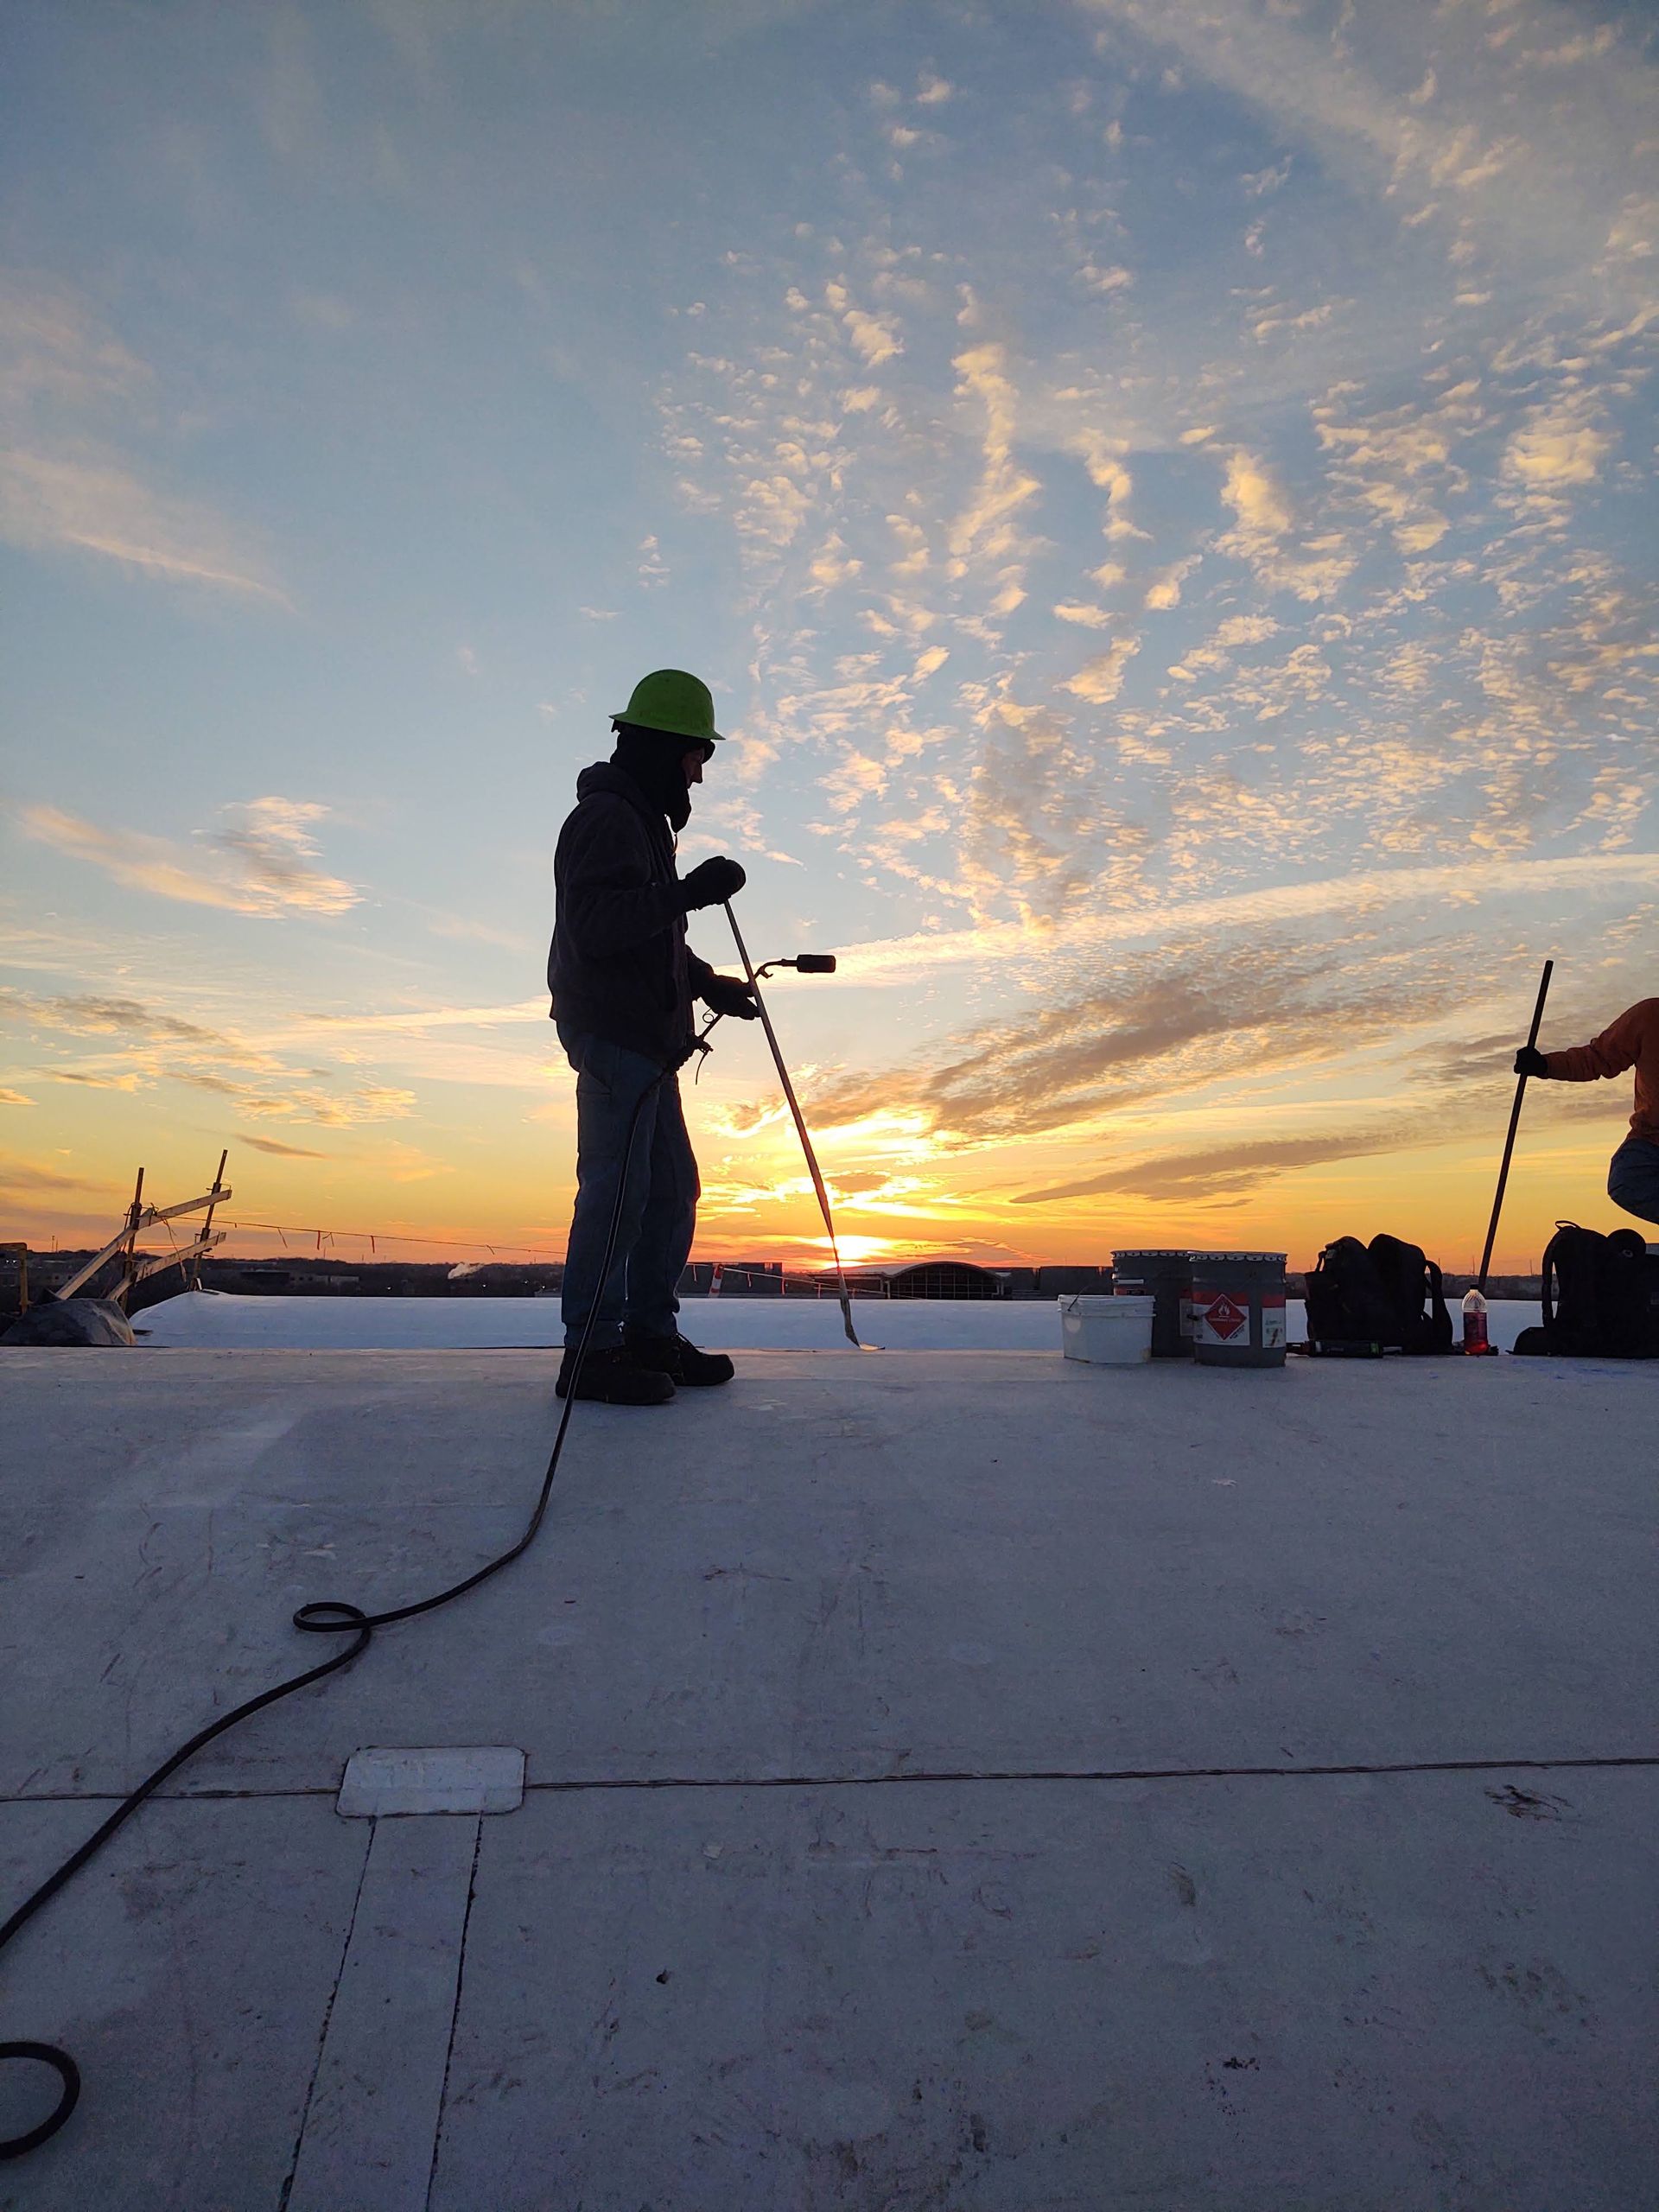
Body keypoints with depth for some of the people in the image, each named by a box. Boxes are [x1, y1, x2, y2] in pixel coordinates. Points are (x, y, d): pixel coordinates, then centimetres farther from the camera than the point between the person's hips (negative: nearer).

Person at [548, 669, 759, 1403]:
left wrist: (706, 983, 19)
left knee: (672, 1186, 10)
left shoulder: (644, 821, 25)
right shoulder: (606, 817, -9)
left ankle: (651, 1335, 17)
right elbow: (593, 927, -22)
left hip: (648, 1036, 11)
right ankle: (592, 1350, -6)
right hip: (613, 1031, -11)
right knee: (616, 1185, -12)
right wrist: (689, 892, -27)